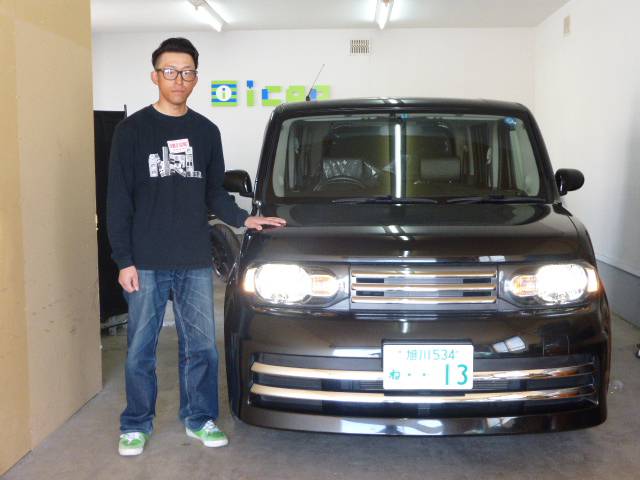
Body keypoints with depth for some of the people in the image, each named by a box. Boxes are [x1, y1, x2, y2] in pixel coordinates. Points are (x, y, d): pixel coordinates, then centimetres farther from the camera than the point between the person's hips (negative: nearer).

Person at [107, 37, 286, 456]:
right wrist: (124, 260, -8)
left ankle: (200, 418, 24)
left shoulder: (206, 132, 9)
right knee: (141, 348, 7)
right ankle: (136, 425, 23)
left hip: (196, 262, 3)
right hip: (146, 263, -2)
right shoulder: (133, 129, -1)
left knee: (201, 345, 8)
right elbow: (119, 200, -3)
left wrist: (244, 219, -2)